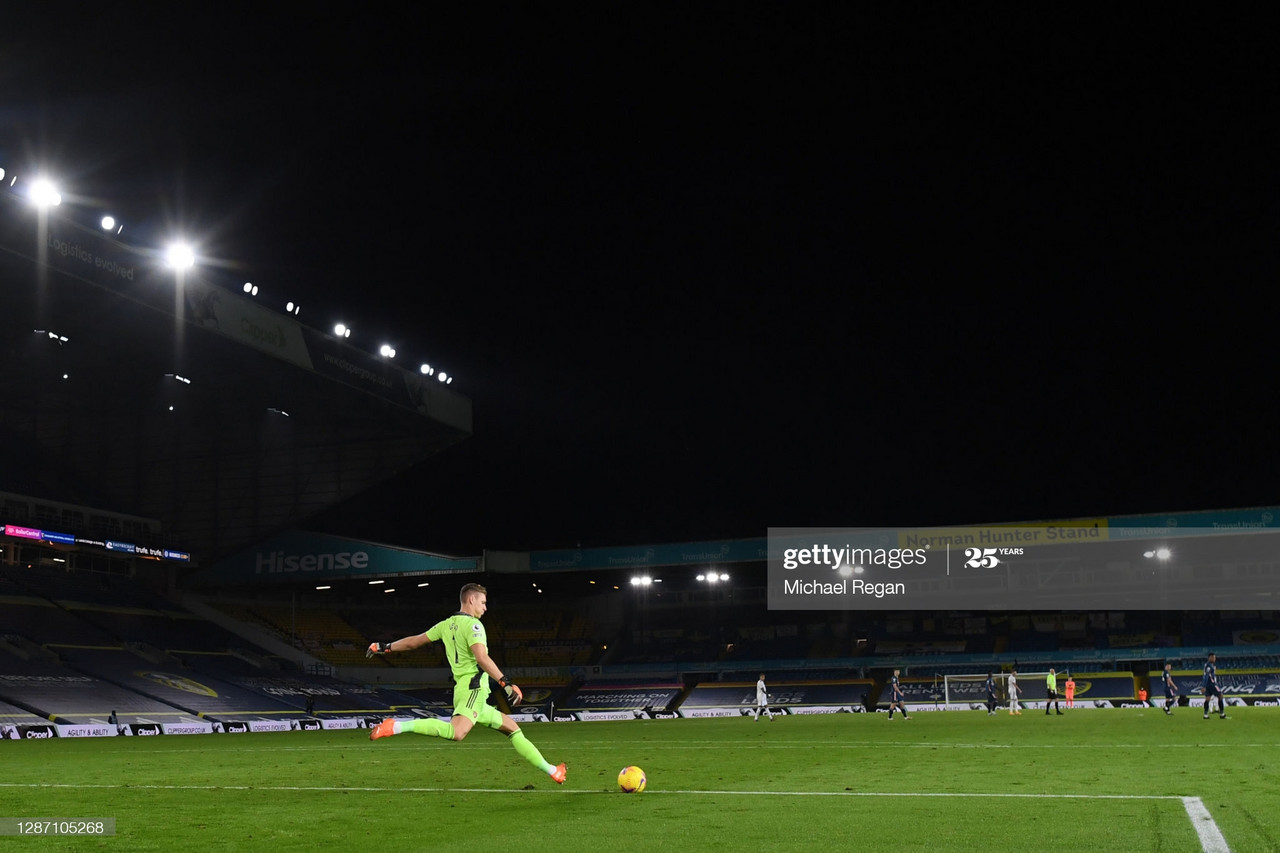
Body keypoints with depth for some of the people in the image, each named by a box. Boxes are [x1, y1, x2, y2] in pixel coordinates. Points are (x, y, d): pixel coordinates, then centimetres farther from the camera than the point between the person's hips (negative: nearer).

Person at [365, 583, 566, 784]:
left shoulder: (446, 625, 18)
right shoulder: (473, 624, -6)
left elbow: (414, 641, 23)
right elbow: (481, 658, -20)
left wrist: (386, 647, 37)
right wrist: (506, 684, -23)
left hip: (462, 688, 10)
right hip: (474, 688, -10)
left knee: (511, 728, 14)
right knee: (456, 733, -33)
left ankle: (550, 770, 16)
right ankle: (397, 726, -34)